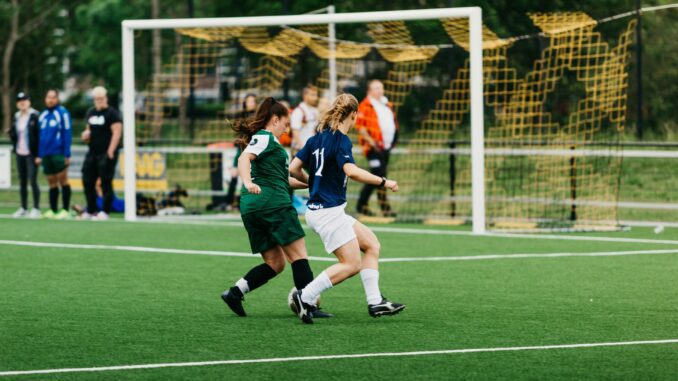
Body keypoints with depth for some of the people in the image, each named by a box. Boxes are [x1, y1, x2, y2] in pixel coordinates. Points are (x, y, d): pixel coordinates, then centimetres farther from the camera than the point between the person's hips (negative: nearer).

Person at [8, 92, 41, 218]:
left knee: (33, 180, -9)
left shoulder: (35, 116, -8)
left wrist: (38, 153, -16)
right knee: (22, 182, 11)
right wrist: (11, 133, -4)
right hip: (20, 153, 7)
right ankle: (23, 209, 18)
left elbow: (40, 134, -11)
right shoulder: (17, 117, 13)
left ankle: (36, 209, -4)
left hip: (31, 154, -7)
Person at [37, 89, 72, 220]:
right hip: (46, 155, 6)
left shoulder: (62, 113, -4)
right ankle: (53, 210, 9)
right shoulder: (43, 115, 15)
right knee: (52, 183, 7)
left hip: (58, 153, -6)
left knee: (62, 181, -5)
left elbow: (67, 134, -8)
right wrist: (39, 155, 15)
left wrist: (67, 154, -12)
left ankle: (65, 210, -4)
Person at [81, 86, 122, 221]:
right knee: (88, 182, 8)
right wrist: (86, 135, 5)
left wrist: (110, 152, -20)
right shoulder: (91, 113, 16)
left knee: (106, 183, -5)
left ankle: (105, 212, -2)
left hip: (106, 153, -8)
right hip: (92, 153, 8)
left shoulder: (112, 113, -8)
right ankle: (91, 211, 18)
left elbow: (117, 133, -14)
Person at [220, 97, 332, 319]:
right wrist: (248, 182, -39)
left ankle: (234, 293, -2)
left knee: (274, 264, 9)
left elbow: (282, 180, 35)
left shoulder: (262, 139, 27)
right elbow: (244, 159, -22)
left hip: (251, 208, 10)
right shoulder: (265, 138, -2)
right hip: (273, 203, -10)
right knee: (299, 255, -5)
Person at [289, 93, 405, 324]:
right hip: (328, 212, -9)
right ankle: (305, 297, -9)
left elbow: (294, 169, 11)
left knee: (371, 244, 11)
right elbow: (352, 171, -30)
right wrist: (383, 182, -20)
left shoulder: (318, 138, 10)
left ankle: (374, 302, 7)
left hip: (319, 209, 9)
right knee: (352, 264, -9)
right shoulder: (341, 140, -14)